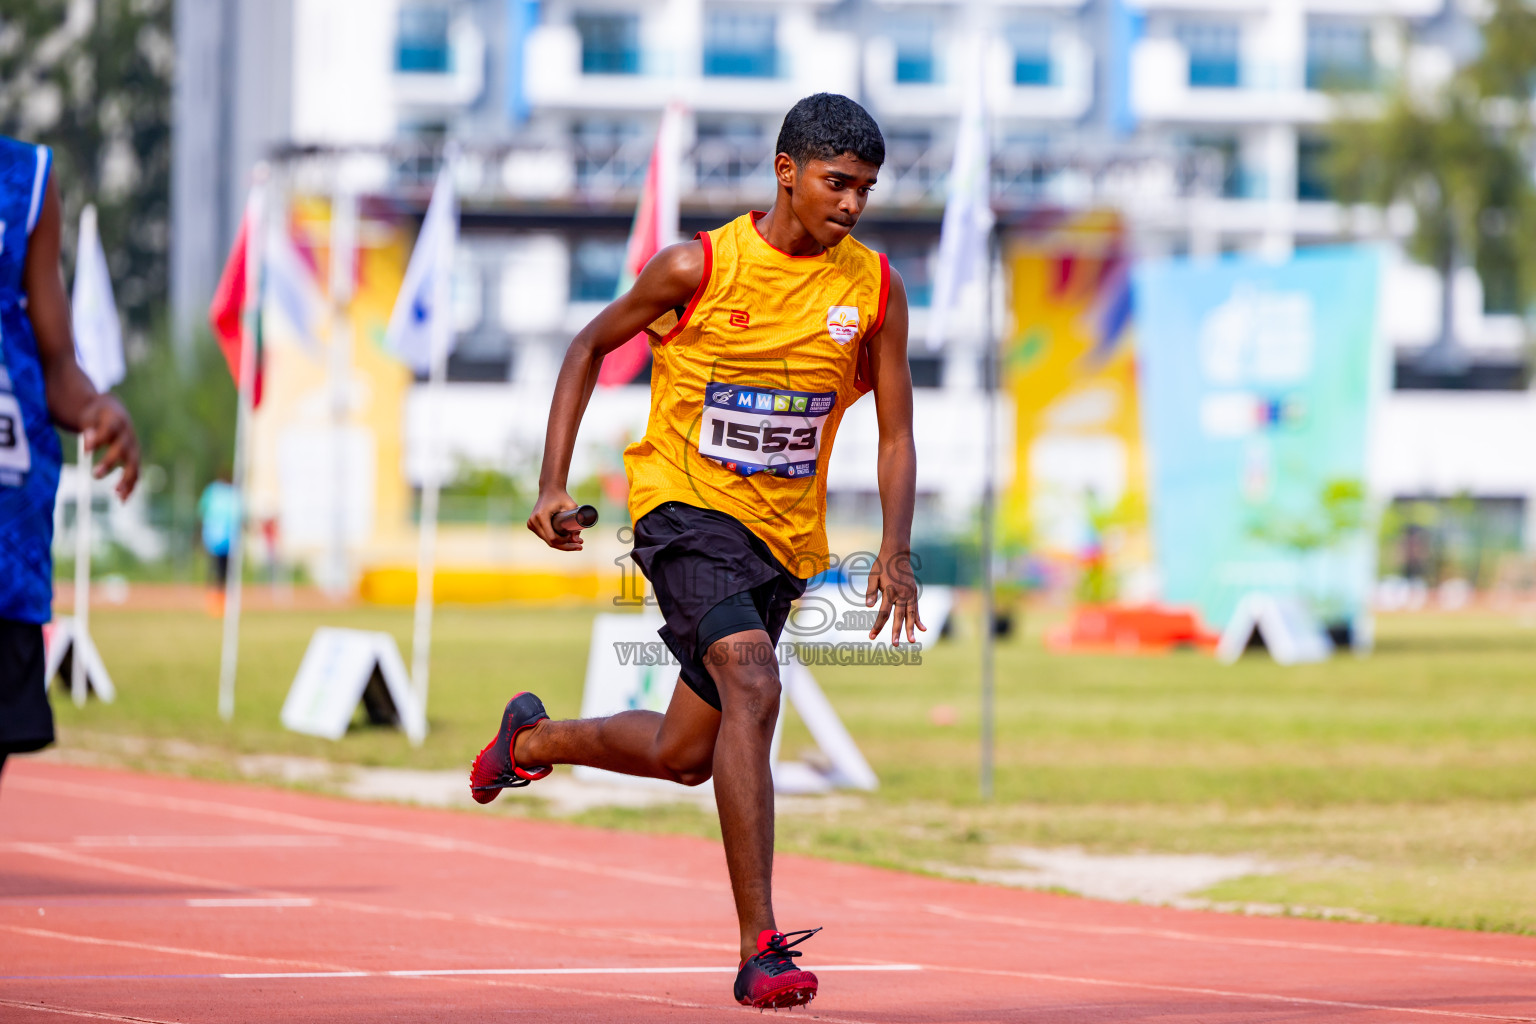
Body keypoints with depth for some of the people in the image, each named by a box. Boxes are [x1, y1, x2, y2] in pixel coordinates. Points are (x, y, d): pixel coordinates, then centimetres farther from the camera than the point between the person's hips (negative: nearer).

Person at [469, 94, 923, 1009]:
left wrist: (896, 551, -13)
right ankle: (760, 949, -29)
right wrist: (554, 484, -2)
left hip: (785, 538, 5)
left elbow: (897, 434, 3)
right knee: (752, 683, -28)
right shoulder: (696, 269, -10)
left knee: (686, 755, 13)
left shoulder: (874, 289, -2)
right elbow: (591, 347, 5)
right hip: (685, 505, -5)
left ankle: (534, 738, 46)